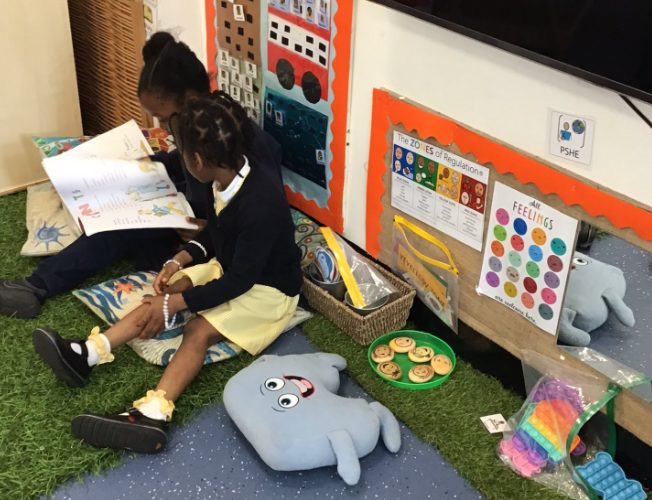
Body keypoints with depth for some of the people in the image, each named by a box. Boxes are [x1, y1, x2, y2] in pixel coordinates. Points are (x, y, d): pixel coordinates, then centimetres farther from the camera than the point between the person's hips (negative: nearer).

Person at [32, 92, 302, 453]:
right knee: (165, 292, -9)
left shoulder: (260, 203, -33)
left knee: (199, 329, -27)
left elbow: (239, 281, -27)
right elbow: (214, 233, 10)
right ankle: (88, 354, -15)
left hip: (268, 288, -8)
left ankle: (152, 415, -40)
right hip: (229, 267, 8)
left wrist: (175, 303, -25)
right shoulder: (229, 176, -7)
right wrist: (179, 261, -6)